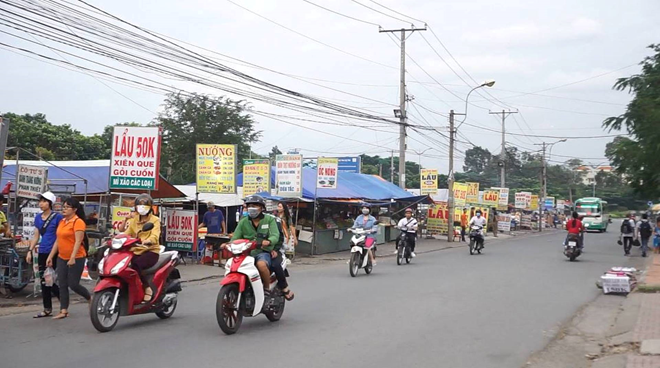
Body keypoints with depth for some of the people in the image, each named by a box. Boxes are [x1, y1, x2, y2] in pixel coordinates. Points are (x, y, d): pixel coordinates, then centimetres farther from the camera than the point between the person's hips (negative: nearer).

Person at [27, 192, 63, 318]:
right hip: (42, 253, 6)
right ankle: (47, 309, 13)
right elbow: (36, 236, 16)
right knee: (43, 281, 7)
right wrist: (30, 251, 9)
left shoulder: (57, 217, -7)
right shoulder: (38, 218, 11)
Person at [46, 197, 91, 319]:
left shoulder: (78, 222, -12)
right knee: (62, 285, 5)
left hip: (76, 259, -8)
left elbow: (78, 241, -19)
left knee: (73, 284, -4)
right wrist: (50, 256, 13)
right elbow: (58, 240, 16)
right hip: (62, 258, 8)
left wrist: (72, 258, -26)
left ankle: (91, 299, 20)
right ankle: (64, 311, 8)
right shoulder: (62, 222, 12)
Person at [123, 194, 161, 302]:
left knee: (135, 265, -33)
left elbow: (155, 236, -15)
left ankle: (147, 288, -19)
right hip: (136, 251, 5)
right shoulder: (134, 220, 22)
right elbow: (126, 233, 10)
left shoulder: (155, 220, 3)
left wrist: (147, 241, -37)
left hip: (151, 251, -5)